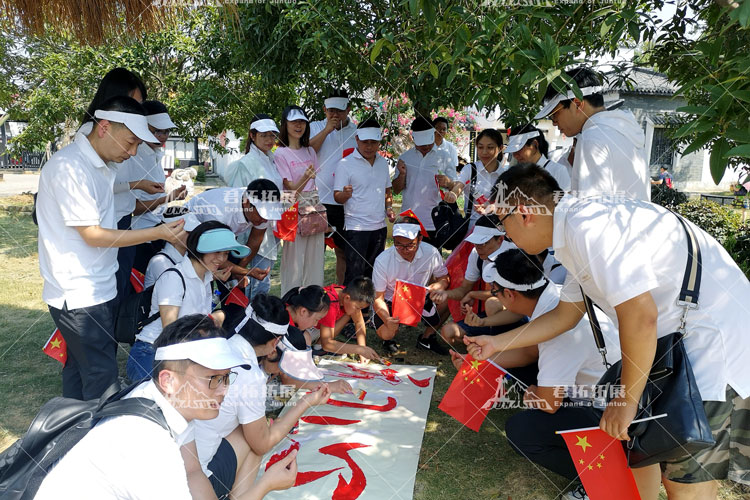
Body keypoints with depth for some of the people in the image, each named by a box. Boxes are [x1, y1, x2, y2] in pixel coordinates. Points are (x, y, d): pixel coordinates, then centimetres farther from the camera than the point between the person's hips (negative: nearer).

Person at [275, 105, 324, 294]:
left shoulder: (310, 151, 12)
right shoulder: (281, 154, -6)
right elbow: (291, 190, -12)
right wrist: (305, 178, -31)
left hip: (315, 211, 6)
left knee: (315, 261, 10)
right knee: (294, 263, -2)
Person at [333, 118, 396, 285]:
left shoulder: (383, 162, 10)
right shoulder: (345, 164, -9)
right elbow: (337, 197, -10)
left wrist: (389, 208, 5)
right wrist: (345, 194, -32)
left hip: (379, 227, 6)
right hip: (356, 228, -6)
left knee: (374, 273, 16)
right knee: (354, 274, -5)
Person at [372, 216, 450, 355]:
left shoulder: (431, 252, -19)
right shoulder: (383, 260, -25)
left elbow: (444, 279, -4)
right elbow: (378, 298, -19)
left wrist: (437, 286, -30)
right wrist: (387, 319, -38)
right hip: (391, 302, -3)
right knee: (386, 333, -29)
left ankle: (426, 338, 1)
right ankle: (389, 340, 13)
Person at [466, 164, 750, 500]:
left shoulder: (588, 226, -23)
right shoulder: (575, 232, 10)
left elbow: (640, 315, -26)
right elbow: (564, 315, 19)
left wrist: (628, 399, -14)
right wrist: (496, 344, 23)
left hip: (715, 335, -10)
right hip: (677, 335, 10)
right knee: (635, 438, 16)